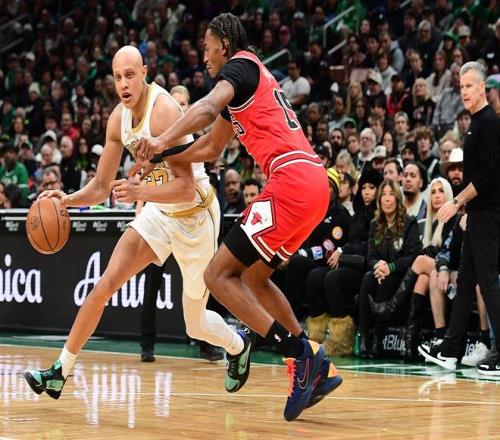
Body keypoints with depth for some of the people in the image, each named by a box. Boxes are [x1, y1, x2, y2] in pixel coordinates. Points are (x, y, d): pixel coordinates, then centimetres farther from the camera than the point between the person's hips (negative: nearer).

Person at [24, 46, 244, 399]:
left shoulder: (163, 110, -27)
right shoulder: (119, 117, -4)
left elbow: (186, 187, -32)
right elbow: (101, 187, 4)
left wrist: (140, 192, -45)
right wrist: (69, 200, -14)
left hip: (195, 214, -6)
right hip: (159, 212, 6)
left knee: (196, 323, 7)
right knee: (105, 286, -8)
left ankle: (239, 346, 40)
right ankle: (61, 372, -2)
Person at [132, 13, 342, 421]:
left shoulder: (241, 64, 0)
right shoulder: (249, 81, 29)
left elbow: (209, 105, -23)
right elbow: (210, 147, 36)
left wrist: (163, 141, -36)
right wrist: (160, 159, 29)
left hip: (292, 182, -10)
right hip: (314, 184, 10)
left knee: (219, 274, -7)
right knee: (253, 277, 22)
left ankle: (299, 354, -15)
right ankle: (317, 368, 16)